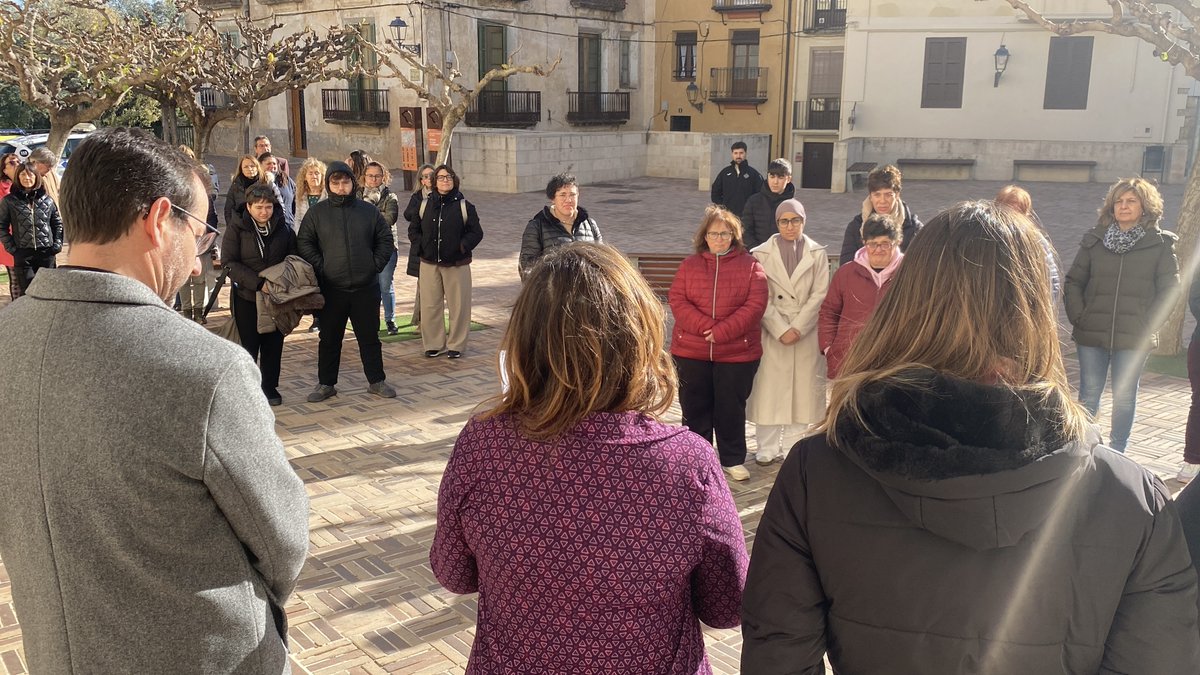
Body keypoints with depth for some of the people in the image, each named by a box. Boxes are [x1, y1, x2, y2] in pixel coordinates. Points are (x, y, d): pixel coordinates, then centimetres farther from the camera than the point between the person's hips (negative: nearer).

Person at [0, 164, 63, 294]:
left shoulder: (47, 200, 7)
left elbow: (58, 223, 13)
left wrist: (57, 244, 2)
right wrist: (11, 247, -4)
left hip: (47, 253, 2)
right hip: (23, 254, -2)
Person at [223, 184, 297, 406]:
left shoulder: (283, 228, 2)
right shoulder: (236, 228, -6)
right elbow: (229, 262, -12)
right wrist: (258, 282, -22)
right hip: (246, 296, -2)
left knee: (273, 344, 7)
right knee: (249, 344, 2)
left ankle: (270, 387, 20)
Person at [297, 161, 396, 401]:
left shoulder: (368, 211, 5)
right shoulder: (317, 212, 2)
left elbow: (386, 239, 10)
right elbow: (303, 243, 3)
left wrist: (376, 264, 0)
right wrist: (320, 267, -6)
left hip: (366, 287, 1)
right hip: (331, 289, 0)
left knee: (370, 337, 9)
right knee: (329, 339, 8)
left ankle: (377, 381, 21)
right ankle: (326, 384, 20)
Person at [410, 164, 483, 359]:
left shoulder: (465, 206, -2)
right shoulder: (425, 205, 6)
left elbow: (476, 232, 0)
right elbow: (413, 230, 14)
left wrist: (463, 246, -14)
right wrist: (421, 245, -2)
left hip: (457, 264, -2)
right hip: (429, 264, 2)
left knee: (458, 305, 2)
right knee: (429, 306, 5)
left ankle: (456, 345, 14)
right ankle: (433, 343, 18)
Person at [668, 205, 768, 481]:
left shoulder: (750, 266, 1)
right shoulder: (689, 264, 6)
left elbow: (755, 305, -9)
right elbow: (676, 300, -4)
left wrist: (722, 331, -18)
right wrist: (705, 326, -18)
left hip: (737, 353, -1)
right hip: (690, 353, 2)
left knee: (731, 408, 8)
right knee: (694, 408, 9)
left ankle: (733, 460, 22)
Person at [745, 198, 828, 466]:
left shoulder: (817, 254, 5)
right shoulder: (762, 254, 2)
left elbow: (819, 295, -1)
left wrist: (798, 328, -11)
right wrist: (780, 330, -12)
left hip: (805, 332, 1)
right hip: (772, 331, -1)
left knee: (802, 387, 5)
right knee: (769, 387, 0)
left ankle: (794, 447, 18)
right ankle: (767, 448, 12)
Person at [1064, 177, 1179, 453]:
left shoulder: (1160, 244, 1)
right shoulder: (1094, 240, 4)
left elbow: (1169, 289, 0)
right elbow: (1073, 282, 6)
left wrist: (1149, 325, -8)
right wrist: (1078, 317, -4)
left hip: (1133, 340, -1)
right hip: (1091, 336, 1)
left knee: (1125, 398, 8)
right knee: (1088, 396, 7)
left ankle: (1116, 453, 19)